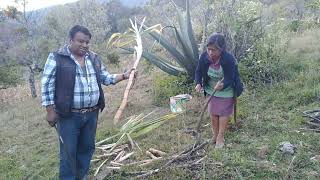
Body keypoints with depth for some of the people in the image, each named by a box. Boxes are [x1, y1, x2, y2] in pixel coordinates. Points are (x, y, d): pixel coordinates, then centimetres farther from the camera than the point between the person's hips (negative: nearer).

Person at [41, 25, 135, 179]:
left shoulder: (94, 58, 9)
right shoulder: (57, 58, -8)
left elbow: (105, 78, 14)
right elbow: (47, 85, -8)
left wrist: (124, 76, 0)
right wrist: (50, 111, -11)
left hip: (91, 114, 6)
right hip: (69, 115, -5)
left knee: (87, 148, 17)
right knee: (68, 152, 4)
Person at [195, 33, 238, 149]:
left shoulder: (229, 59, -32)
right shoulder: (204, 57, -22)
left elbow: (231, 78, -28)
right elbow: (198, 71, -9)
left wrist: (222, 85, -50)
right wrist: (198, 84, -27)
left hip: (225, 92, -4)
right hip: (211, 90, 4)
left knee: (223, 113, 8)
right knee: (212, 113, 16)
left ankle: (220, 137, 24)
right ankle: (215, 134, 36)